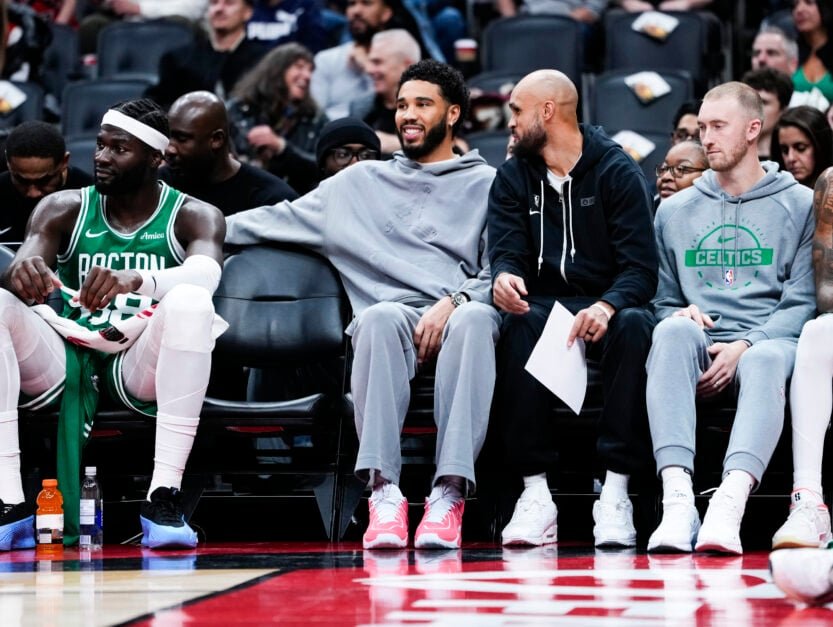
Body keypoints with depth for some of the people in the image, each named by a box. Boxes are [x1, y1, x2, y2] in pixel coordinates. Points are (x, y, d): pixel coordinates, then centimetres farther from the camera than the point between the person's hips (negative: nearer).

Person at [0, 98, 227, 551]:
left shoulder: (192, 217, 1)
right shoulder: (64, 209, 9)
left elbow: (205, 273, -21)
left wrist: (137, 282, -42)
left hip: (140, 366, -2)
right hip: (64, 358, 3)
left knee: (190, 302, -32)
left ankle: (164, 498, -35)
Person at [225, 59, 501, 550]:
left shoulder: (485, 184, 19)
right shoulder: (363, 182, 27)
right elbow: (281, 219, 27)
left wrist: (455, 301, -12)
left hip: (458, 316, -1)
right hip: (393, 322, 1)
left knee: (476, 319, -39)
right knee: (379, 317, -37)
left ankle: (449, 493, -46)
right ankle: (384, 492, -43)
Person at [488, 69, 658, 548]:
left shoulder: (619, 172, -1)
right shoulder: (513, 178, 10)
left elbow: (641, 269, -10)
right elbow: (507, 251, -2)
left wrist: (607, 306, -31)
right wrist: (504, 276, -28)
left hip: (607, 307, -2)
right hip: (544, 306, 2)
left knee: (635, 325, -36)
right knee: (518, 324, -33)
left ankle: (616, 490, -35)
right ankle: (535, 491, -35)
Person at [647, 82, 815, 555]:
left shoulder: (799, 205, 12)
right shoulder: (676, 211, 23)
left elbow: (803, 302, 3)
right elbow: (663, 301, 22)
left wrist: (745, 346, -13)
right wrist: (683, 315, -3)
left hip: (769, 341, -2)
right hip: (702, 343, 2)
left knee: (767, 359, -39)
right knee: (673, 330, -34)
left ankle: (730, 504, -60)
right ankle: (677, 500, -48)